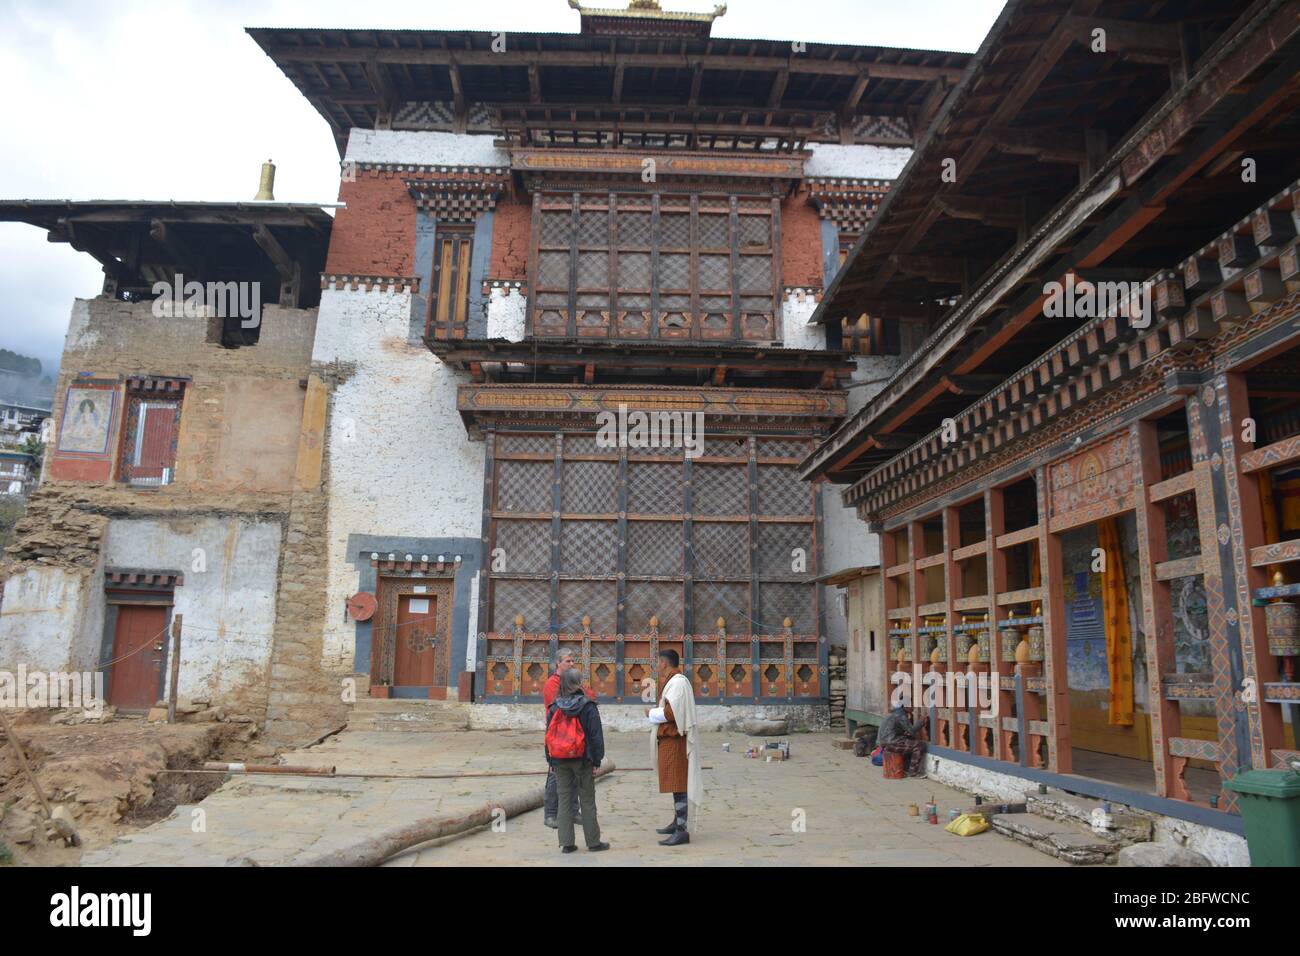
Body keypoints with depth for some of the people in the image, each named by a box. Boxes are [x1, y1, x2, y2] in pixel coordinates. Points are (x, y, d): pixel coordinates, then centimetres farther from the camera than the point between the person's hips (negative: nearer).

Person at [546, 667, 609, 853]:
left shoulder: (555, 708, 1)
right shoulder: (588, 707, -9)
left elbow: (549, 735, 6)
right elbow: (595, 735, -9)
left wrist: (551, 760, 12)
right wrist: (596, 760, -2)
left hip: (560, 761, 3)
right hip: (582, 760, -3)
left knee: (564, 800, 10)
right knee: (587, 801, 7)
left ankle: (566, 843, 10)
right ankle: (593, 842, 12)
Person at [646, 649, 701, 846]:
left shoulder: (677, 683, -17)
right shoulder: (676, 681, 16)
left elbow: (669, 713, -23)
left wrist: (651, 713, -8)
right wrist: (656, 711, 9)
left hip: (673, 740, -11)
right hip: (671, 738, 11)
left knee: (678, 785, -10)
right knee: (677, 783, 18)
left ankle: (681, 831, -9)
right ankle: (677, 823, 28)